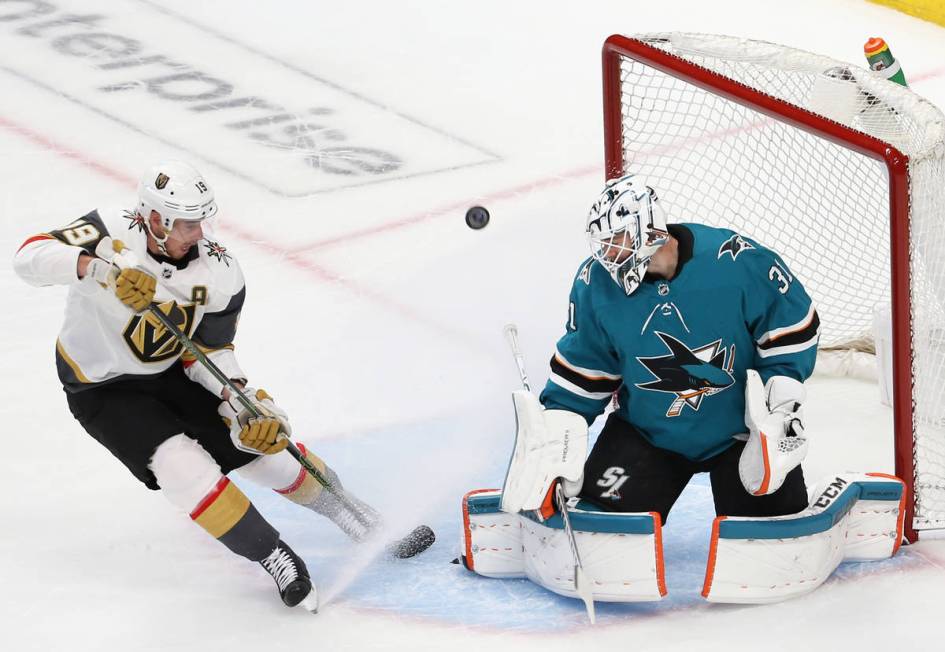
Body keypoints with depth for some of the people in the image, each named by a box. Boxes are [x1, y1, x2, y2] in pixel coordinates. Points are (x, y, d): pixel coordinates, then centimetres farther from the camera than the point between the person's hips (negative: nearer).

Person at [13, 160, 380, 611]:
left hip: (172, 373, 4)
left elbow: (208, 352, -7)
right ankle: (274, 557, -9)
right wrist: (102, 269, -52)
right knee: (182, 466, -23)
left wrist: (242, 399, -24)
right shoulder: (112, 234, -27)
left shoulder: (219, 272, -16)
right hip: (103, 388, -4)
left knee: (265, 437, -4)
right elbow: (30, 258, -38)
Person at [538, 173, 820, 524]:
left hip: (738, 427, -2)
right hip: (647, 430, 2)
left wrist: (782, 402, -16)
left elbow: (791, 325, -11)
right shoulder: (596, 281, -12)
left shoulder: (735, 261, -24)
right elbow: (581, 366, 1)